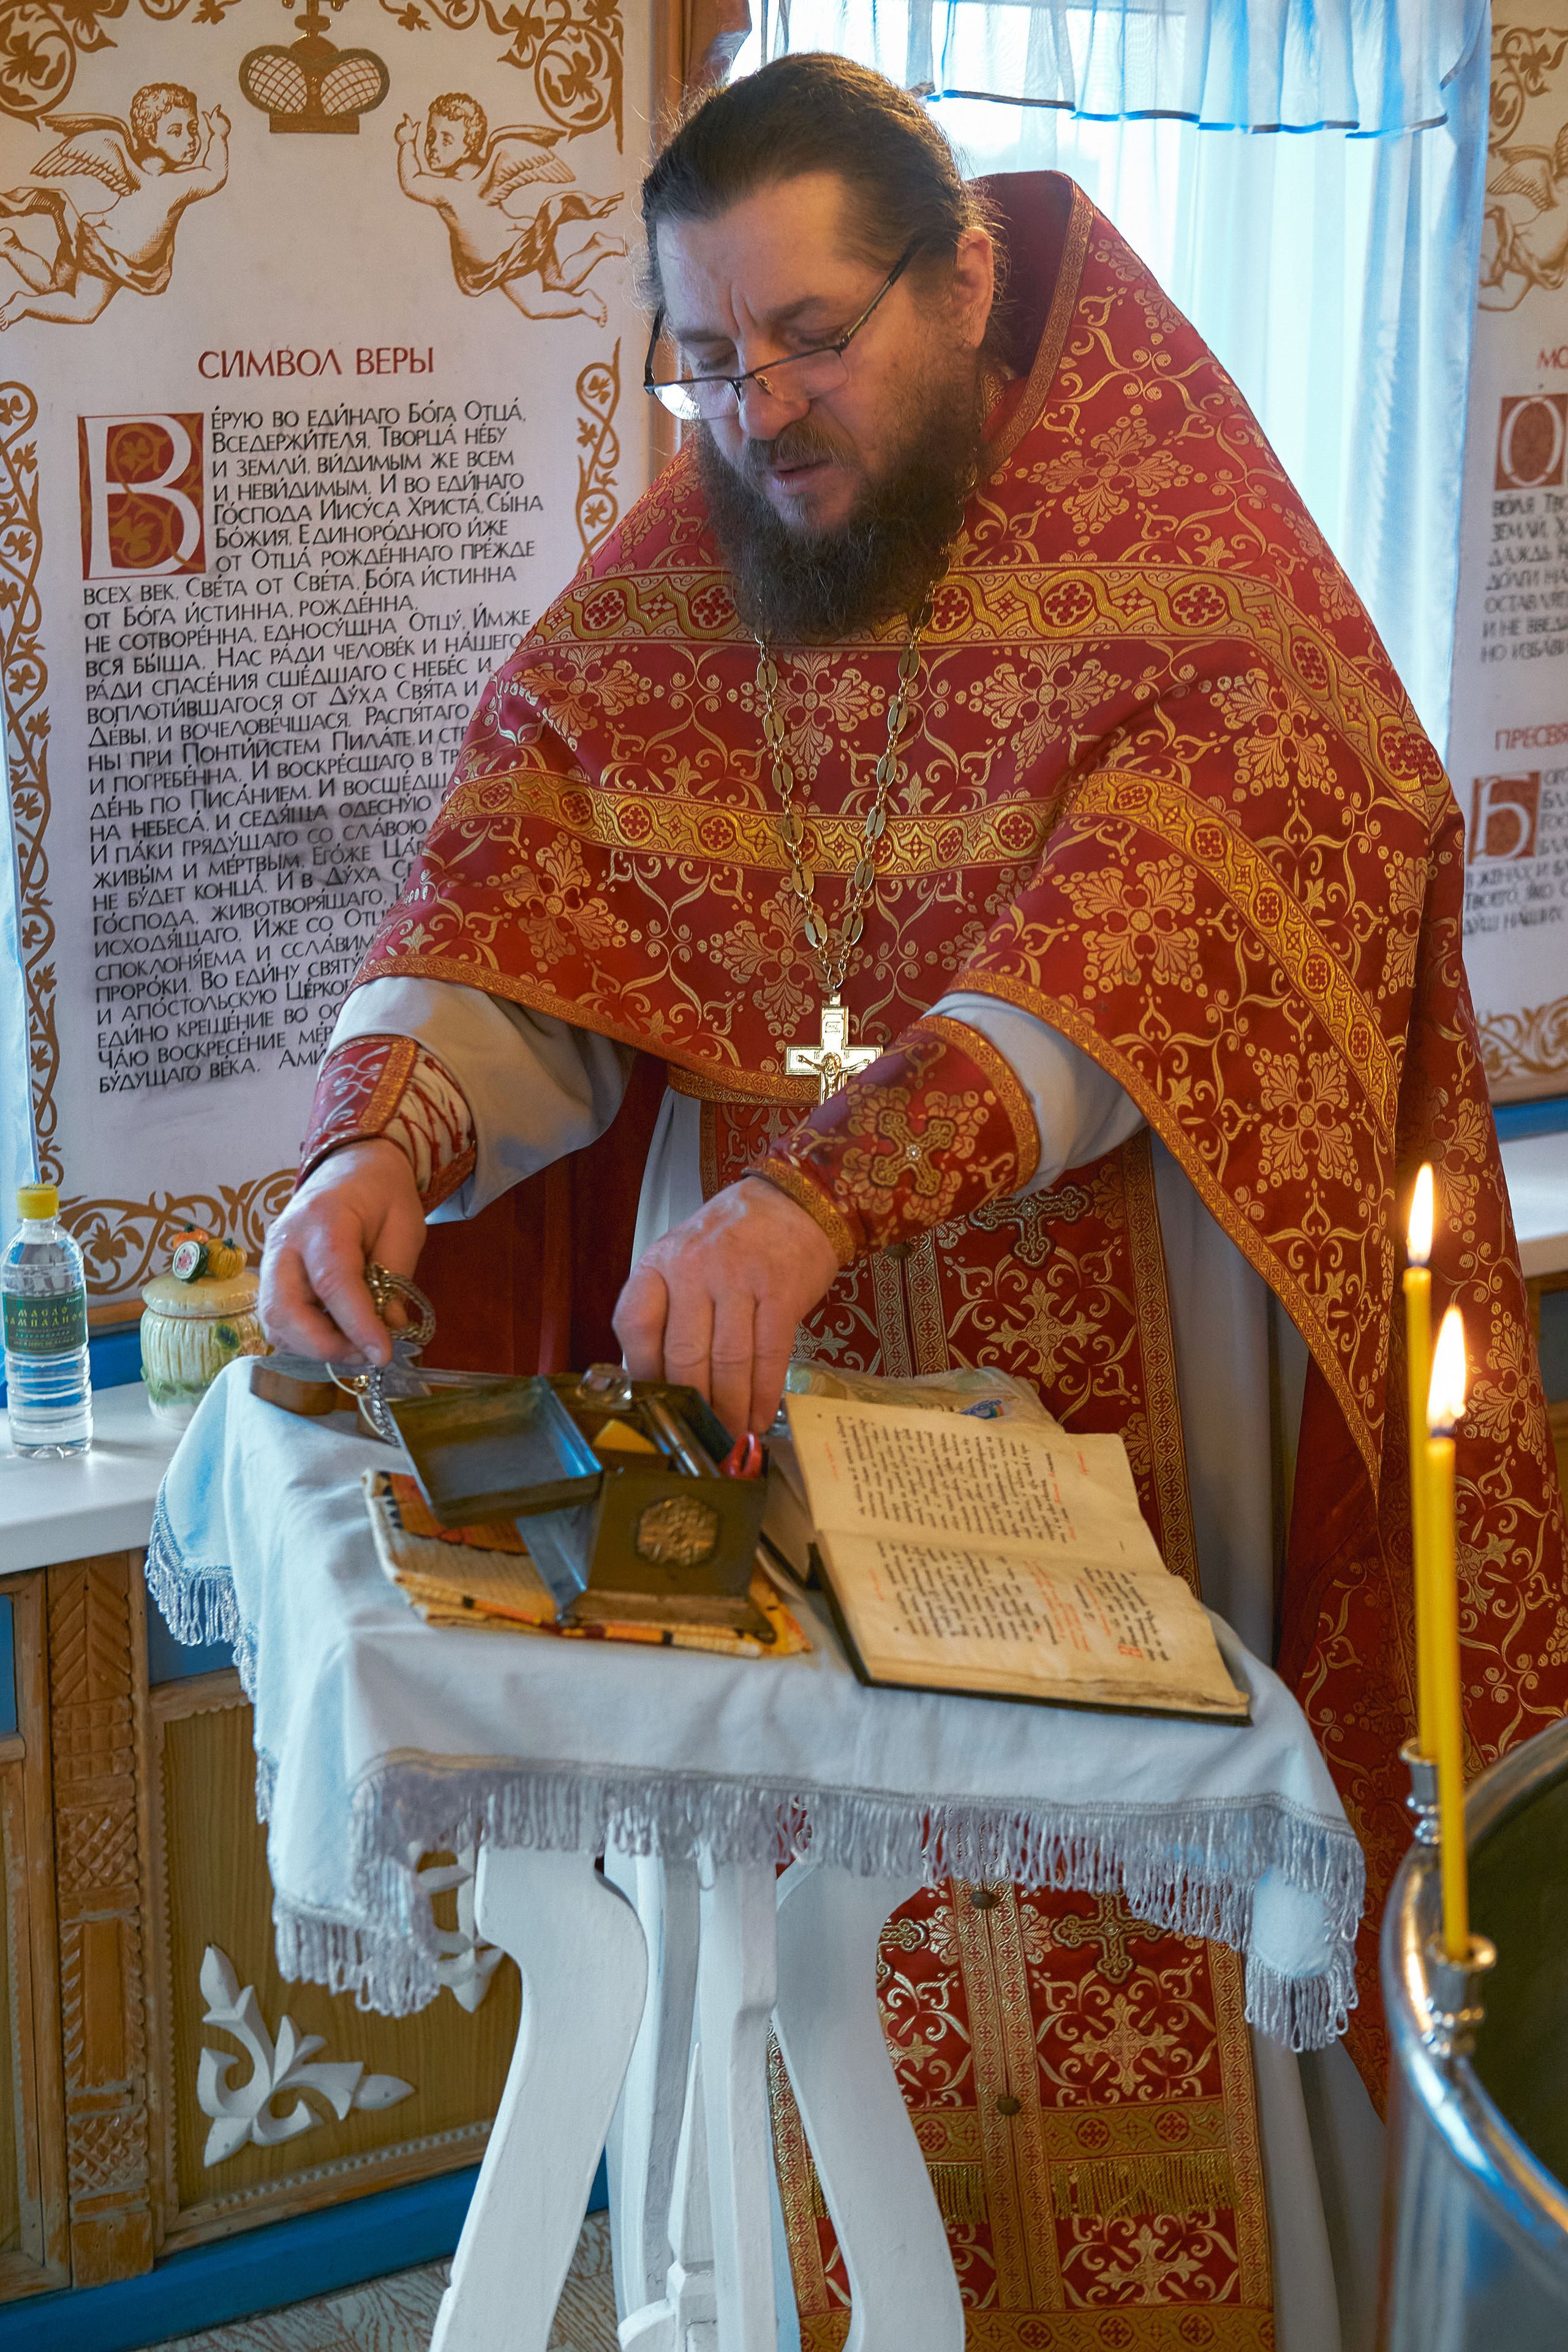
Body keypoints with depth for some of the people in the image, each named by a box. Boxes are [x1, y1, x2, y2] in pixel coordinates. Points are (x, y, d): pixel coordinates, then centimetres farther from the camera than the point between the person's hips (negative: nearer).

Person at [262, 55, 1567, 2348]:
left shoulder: (1191, 572, -8)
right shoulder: (647, 611, 5)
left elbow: (1148, 950, -23)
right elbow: (500, 910, -5)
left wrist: (825, 1193, -37)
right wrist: (383, 1138, -26)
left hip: (1118, 1448, -3)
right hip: (758, 1425, 3)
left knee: (1153, 1985, 7)